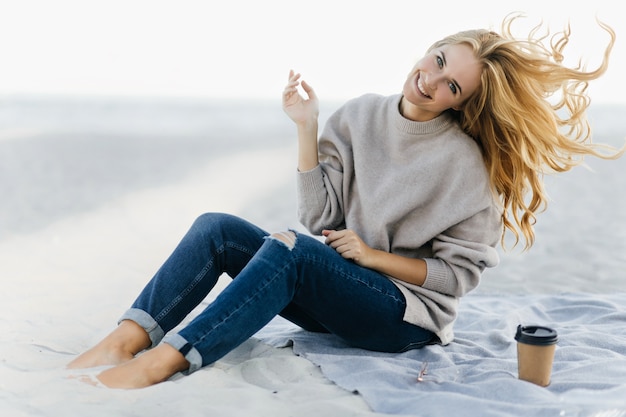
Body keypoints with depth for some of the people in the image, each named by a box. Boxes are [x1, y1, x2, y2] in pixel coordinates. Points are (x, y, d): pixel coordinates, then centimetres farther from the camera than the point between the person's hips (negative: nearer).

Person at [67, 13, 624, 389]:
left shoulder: (464, 161, -10)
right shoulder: (360, 115, 3)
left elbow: (459, 273, -6)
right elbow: (320, 220, -2)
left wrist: (374, 256, -13)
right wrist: (307, 129, -9)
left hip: (408, 314, -5)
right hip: (329, 295, 6)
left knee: (291, 247, -32)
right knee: (217, 228, -12)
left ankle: (161, 362, -36)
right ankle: (124, 342, -26)